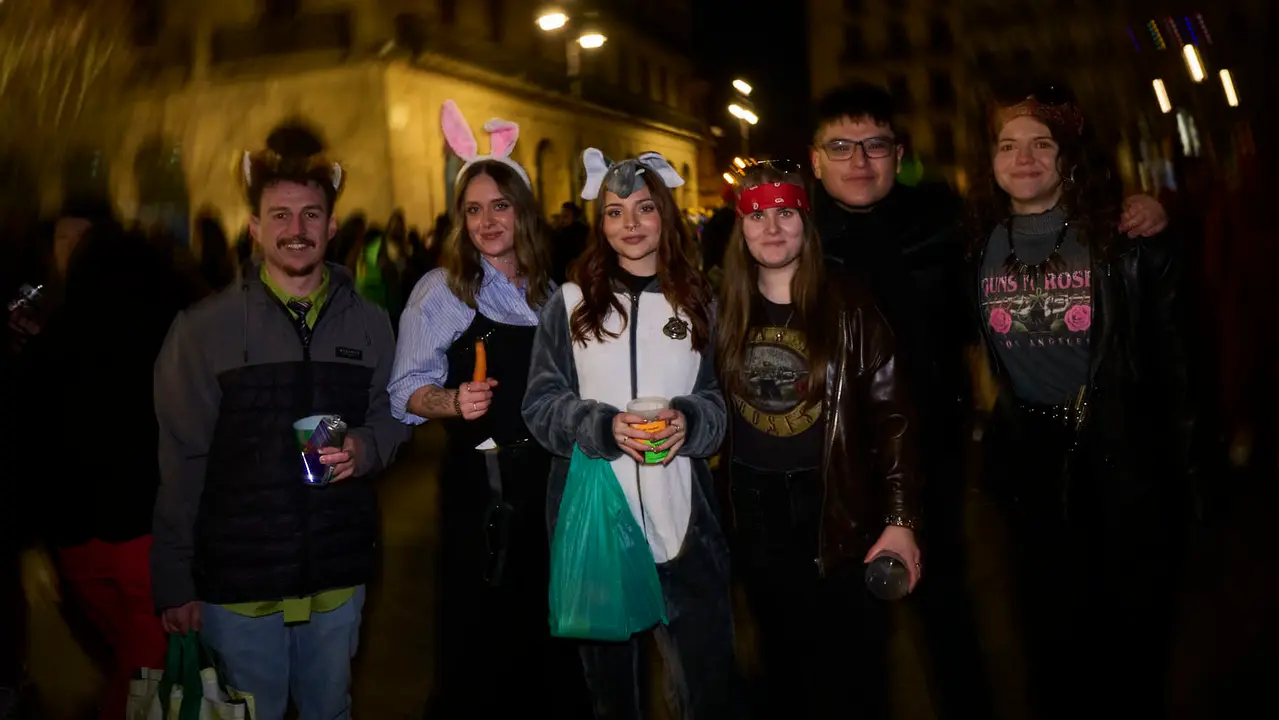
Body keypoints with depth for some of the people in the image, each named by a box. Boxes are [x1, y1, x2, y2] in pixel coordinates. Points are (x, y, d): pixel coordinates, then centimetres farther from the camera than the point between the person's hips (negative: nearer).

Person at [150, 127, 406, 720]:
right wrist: (175, 583, -5)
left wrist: (365, 449, -12)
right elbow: (181, 461, -5)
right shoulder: (204, 327, -6)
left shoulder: (368, 324, 3)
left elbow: (390, 416, 11)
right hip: (238, 578, -2)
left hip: (338, 575, 3)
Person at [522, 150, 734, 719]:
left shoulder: (697, 303, 7)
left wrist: (689, 421, -16)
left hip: (680, 522, 0)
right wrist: (604, 427, -17)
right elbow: (540, 405, 0)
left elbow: (721, 402, 6)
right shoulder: (570, 303, 3)